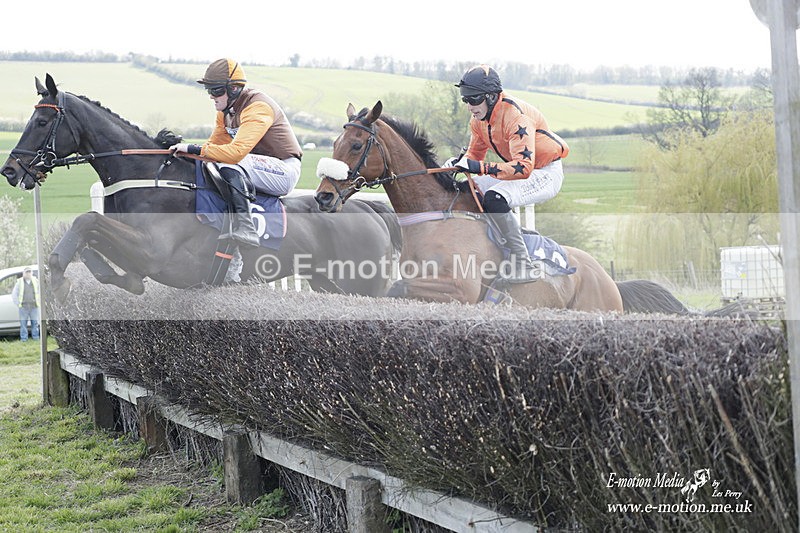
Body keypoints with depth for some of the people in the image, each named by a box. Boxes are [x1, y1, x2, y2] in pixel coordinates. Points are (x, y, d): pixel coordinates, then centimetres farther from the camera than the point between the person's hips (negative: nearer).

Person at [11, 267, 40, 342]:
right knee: (23, 323, -2)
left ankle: (36, 338, 9)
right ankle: (23, 338, 2)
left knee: (35, 323, 2)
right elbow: (14, 294, 9)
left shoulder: (36, 282, 8)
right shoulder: (19, 282, 5)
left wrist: (40, 302, 7)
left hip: (34, 307, 1)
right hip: (23, 307, -1)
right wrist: (17, 303, 2)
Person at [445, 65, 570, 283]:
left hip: (546, 174, -9)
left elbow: (523, 168, -38)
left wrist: (480, 167, -42)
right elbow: (475, 154, 12)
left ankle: (524, 264, -25)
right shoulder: (479, 118, -2)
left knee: (494, 199, -31)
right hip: (520, 169, 9)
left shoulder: (515, 116, -29)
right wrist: (460, 161, -12)